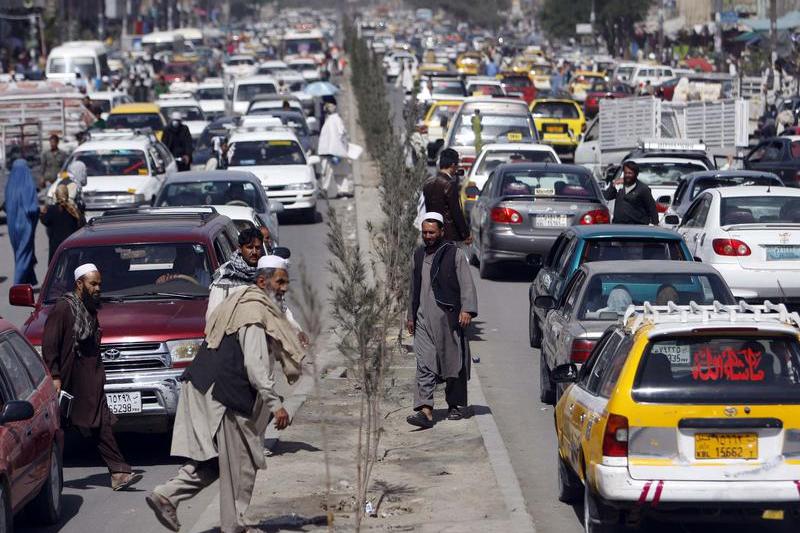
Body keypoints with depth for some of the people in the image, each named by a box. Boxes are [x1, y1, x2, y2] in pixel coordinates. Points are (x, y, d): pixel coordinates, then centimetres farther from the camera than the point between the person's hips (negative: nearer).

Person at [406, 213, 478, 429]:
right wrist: (410, 316, 24)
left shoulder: (454, 255, 0)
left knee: (453, 363, 5)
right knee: (424, 365, -8)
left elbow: (467, 284, -6)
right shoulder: (418, 255, 16)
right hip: (423, 320, 4)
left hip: (448, 318, -4)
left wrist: (467, 309, -18)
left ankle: (455, 405, 20)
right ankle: (425, 410, -17)